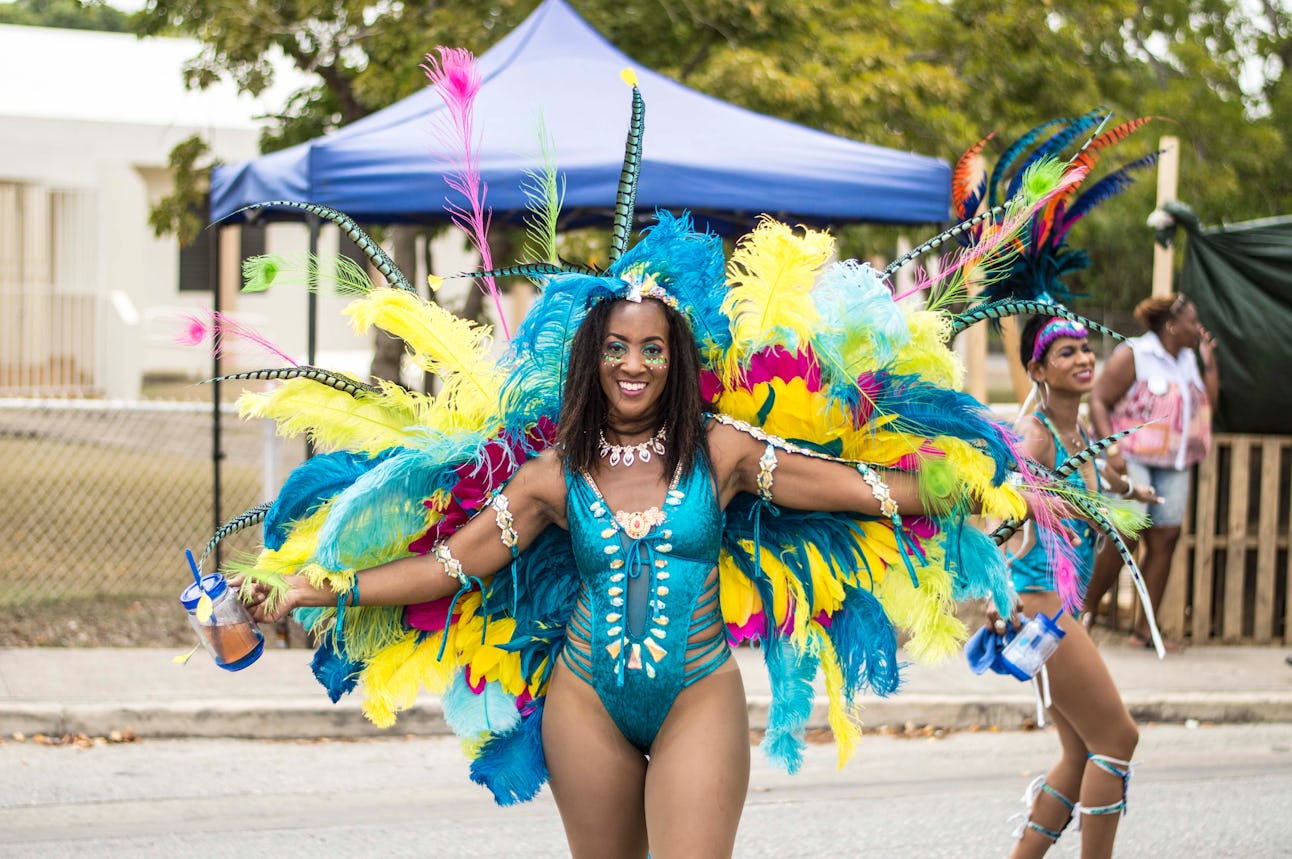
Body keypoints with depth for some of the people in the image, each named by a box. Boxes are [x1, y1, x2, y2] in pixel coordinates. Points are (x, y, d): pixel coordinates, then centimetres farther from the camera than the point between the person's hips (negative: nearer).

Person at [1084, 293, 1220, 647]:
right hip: (1133, 459, -7)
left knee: (1164, 540, 0)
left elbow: (1209, 403, 13)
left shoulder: (1188, 360, 14)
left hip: (1173, 465, 7)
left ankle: (1143, 630, 3)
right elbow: (1098, 401, -10)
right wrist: (1111, 446, -21)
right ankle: (1086, 611, 2)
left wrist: (1210, 362, 5)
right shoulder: (1132, 356, -7)